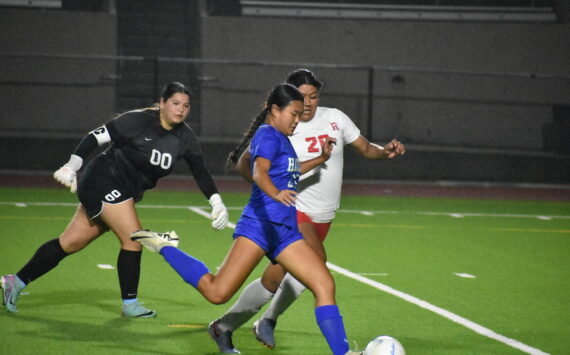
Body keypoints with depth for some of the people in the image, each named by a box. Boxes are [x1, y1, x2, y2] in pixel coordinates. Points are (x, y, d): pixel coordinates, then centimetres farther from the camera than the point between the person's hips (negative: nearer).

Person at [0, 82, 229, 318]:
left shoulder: (185, 137, 1)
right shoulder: (139, 121, -16)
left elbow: (201, 172, 2)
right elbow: (96, 137, -15)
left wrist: (216, 202, -10)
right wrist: (72, 166, -21)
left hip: (126, 192, 7)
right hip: (103, 179, -7)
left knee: (70, 242, 8)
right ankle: (130, 304, 0)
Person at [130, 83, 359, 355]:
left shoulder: (281, 138, 22)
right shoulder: (268, 134, -6)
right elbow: (259, 172, -27)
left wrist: (321, 159, 37)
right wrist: (276, 194, -46)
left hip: (285, 231, 9)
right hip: (259, 225, -9)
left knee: (325, 285, -4)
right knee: (217, 293, -14)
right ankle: (162, 247, 4)